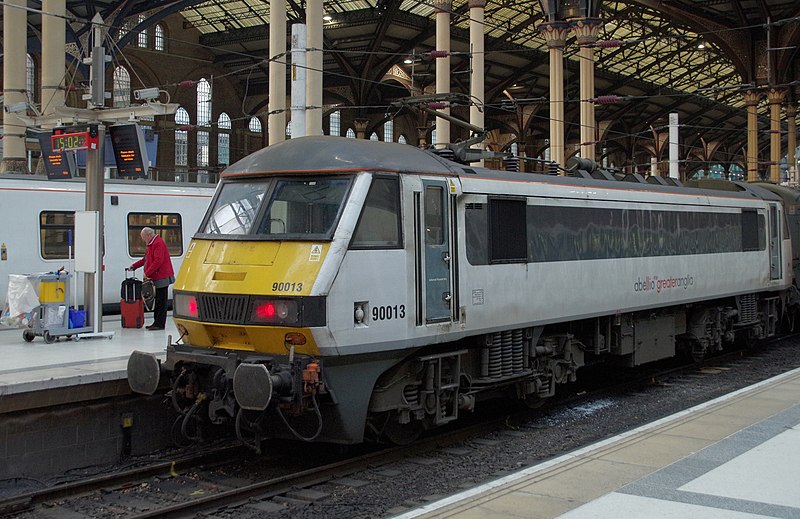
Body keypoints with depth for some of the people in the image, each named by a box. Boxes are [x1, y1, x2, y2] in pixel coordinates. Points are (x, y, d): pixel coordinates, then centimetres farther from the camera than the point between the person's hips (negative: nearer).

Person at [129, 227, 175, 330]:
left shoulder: (158, 244, -15)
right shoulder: (151, 244, 19)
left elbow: (158, 261, -23)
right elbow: (146, 259, 28)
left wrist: (147, 273, -20)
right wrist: (134, 266, 21)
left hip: (162, 277, -10)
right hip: (157, 277, 10)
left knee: (161, 302, -7)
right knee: (158, 301, 12)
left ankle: (160, 324, -6)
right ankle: (157, 323, 17)